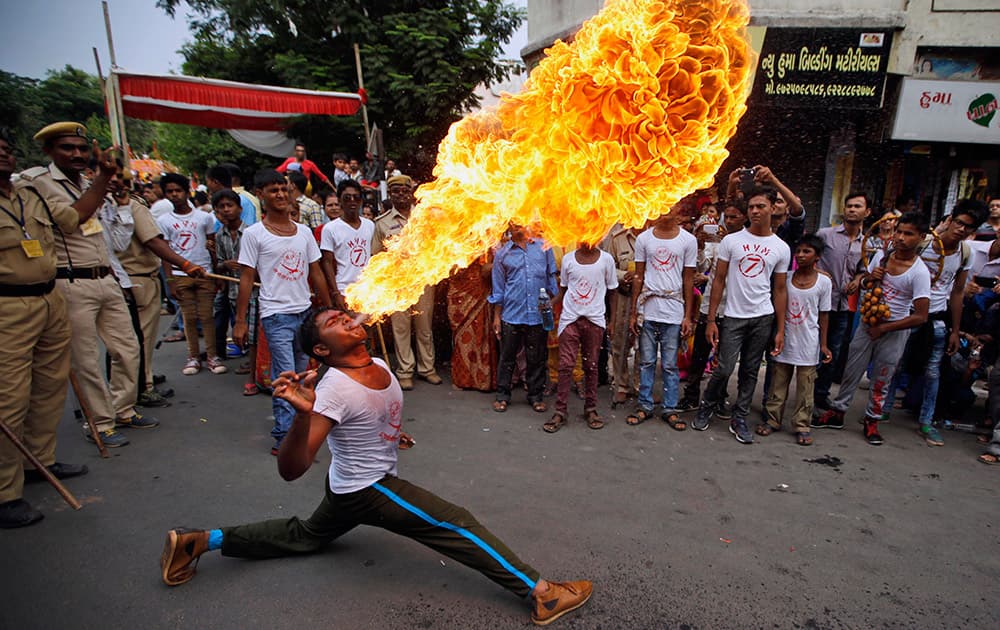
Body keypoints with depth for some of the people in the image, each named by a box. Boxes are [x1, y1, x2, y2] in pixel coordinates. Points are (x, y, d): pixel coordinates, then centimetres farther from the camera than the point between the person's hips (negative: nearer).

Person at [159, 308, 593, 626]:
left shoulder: (380, 364, -6)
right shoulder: (333, 389, -31)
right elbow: (290, 471, -36)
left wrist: (392, 436, 28)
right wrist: (303, 415, -53)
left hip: (350, 485, 9)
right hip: (368, 490, -9)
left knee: (305, 535, 30)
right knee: (459, 526, -11)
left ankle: (199, 541, 32)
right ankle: (541, 593, -6)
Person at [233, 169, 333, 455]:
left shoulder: (304, 231, 9)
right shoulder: (253, 234, -3)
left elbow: (316, 273, 13)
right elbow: (246, 278, -4)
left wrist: (329, 309, 11)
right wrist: (240, 321, -6)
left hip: (305, 312, 5)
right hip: (276, 314, -5)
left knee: (300, 375, 13)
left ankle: (293, 423, 28)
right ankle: (284, 437, 2)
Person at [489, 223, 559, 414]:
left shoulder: (543, 247, 6)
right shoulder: (502, 253, 6)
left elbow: (552, 277, 10)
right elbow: (498, 287, 8)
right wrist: (496, 317, 6)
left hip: (539, 314, 0)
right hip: (511, 314, 0)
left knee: (536, 358, 9)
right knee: (507, 357, 7)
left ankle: (536, 396, 23)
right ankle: (502, 396, 20)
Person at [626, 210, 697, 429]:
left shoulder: (688, 240, 2)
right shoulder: (644, 238, 5)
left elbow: (688, 280, 3)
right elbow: (638, 277, 6)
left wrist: (688, 316, 0)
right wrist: (633, 312, 3)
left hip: (674, 312, -1)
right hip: (647, 310, 1)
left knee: (670, 365, 6)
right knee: (646, 361, 8)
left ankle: (670, 409, 17)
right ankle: (645, 406, 19)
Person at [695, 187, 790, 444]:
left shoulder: (781, 248, 5)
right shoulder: (731, 241, 1)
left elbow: (779, 290, 8)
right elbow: (719, 281, 1)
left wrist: (780, 330, 4)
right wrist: (711, 319, -4)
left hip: (763, 318, 2)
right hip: (733, 316, -2)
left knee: (750, 372, 8)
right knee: (724, 369, -5)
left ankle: (739, 419, 21)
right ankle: (707, 407, 20)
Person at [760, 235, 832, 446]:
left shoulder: (824, 282, -3)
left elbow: (823, 314, 1)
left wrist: (823, 344, 0)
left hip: (808, 343, -1)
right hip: (785, 340, 1)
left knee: (805, 387, 6)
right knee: (778, 383, 9)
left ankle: (802, 425, 17)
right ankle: (773, 419, 21)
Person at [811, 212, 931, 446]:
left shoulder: (919, 273, -17)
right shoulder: (880, 256, -3)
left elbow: (920, 316, -18)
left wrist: (883, 328, -16)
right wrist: (869, 277, -9)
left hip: (894, 330, -4)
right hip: (868, 322, 4)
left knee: (881, 380, 8)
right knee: (851, 371, 10)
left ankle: (872, 421, 24)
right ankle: (837, 412, 22)